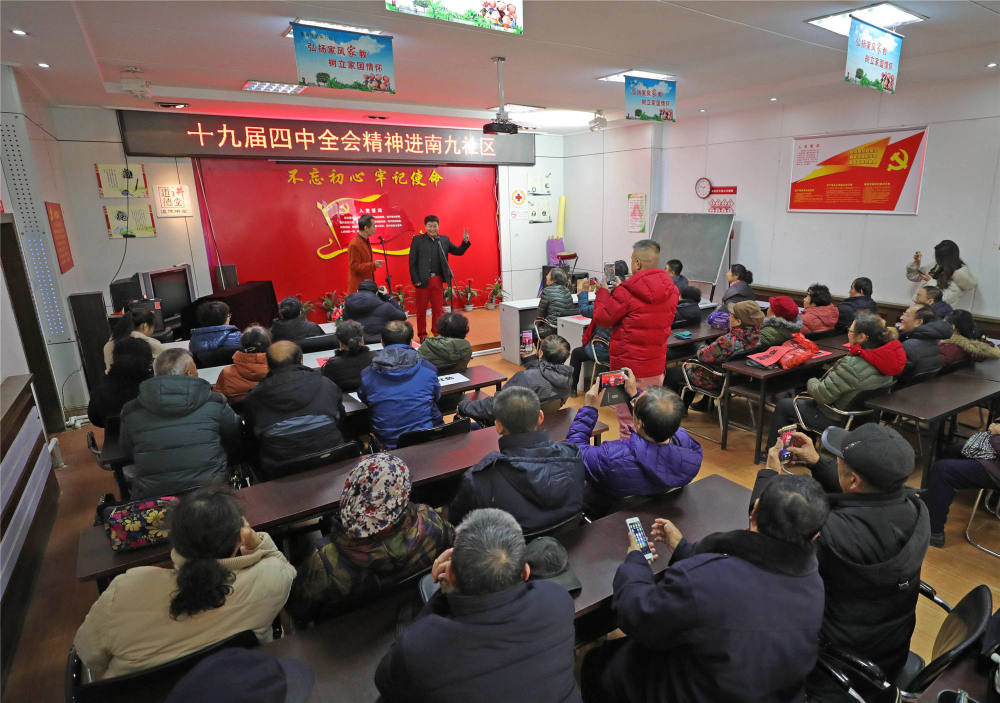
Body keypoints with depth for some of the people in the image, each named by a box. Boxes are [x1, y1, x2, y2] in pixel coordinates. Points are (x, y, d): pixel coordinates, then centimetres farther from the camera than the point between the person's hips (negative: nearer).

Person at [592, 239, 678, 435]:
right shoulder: (671, 290, 1)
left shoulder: (626, 292, -17)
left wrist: (603, 292, 9)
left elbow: (601, 318, -9)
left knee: (628, 419, 5)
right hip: (657, 365, 6)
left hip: (629, 366, -6)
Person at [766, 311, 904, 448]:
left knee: (782, 405, 9)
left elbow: (823, 395, -26)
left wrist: (811, 382, -5)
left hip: (837, 421, -9)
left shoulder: (852, 365, -34)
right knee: (801, 400, 29)